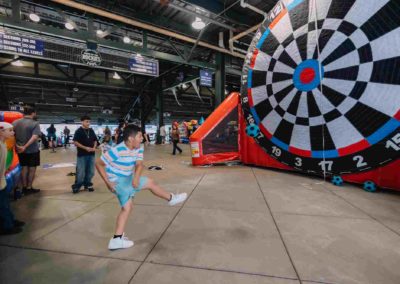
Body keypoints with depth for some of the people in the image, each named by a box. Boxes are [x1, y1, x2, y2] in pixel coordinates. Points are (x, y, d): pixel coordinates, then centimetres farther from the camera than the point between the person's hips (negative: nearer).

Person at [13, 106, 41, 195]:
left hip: (20, 150, 5)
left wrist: (16, 145, -1)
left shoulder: (15, 122, 3)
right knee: (32, 168, 7)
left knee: (24, 168, 18)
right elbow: (34, 137, -25)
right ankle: (29, 188, 15)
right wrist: (25, 147, -23)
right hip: (32, 150, -5)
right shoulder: (35, 123, -15)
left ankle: (24, 187, 26)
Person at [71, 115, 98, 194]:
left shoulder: (91, 131, 9)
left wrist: (94, 147, -3)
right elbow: (75, 142, -11)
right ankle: (76, 187, 11)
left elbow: (95, 140, 16)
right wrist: (85, 148, -18)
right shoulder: (78, 131, -6)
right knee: (80, 172, -3)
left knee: (90, 171, 10)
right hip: (82, 155, -5)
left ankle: (87, 184, 25)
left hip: (91, 154, 5)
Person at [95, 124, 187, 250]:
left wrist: (136, 177, -31)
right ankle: (171, 198, 12)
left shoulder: (138, 148, -5)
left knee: (127, 207, 13)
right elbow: (98, 164, -18)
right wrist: (108, 182, -21)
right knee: (150, 183, -6)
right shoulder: (117, 150, -26)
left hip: (127, 179, 8)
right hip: (117, 182, -8)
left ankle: (117, 239, 22)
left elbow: (139, 164, -11)